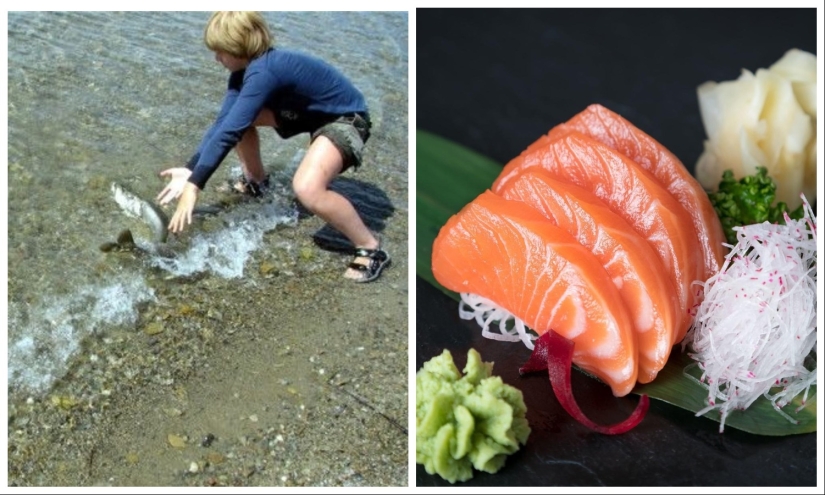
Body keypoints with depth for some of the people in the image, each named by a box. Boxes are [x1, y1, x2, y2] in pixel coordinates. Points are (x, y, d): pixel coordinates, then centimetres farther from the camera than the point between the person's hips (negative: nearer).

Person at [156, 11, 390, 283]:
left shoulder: (263, 72, -30)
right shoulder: (247, 66, -3)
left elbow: (228, 133, -33)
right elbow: (223, 121, -4)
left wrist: (194, 185, -32)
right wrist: (191, 168, -11)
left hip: (345, 118, -9)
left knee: (307, 189, -34)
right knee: (237, 117, 7)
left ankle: (371, 248, -17)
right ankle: (256, 182, 28)